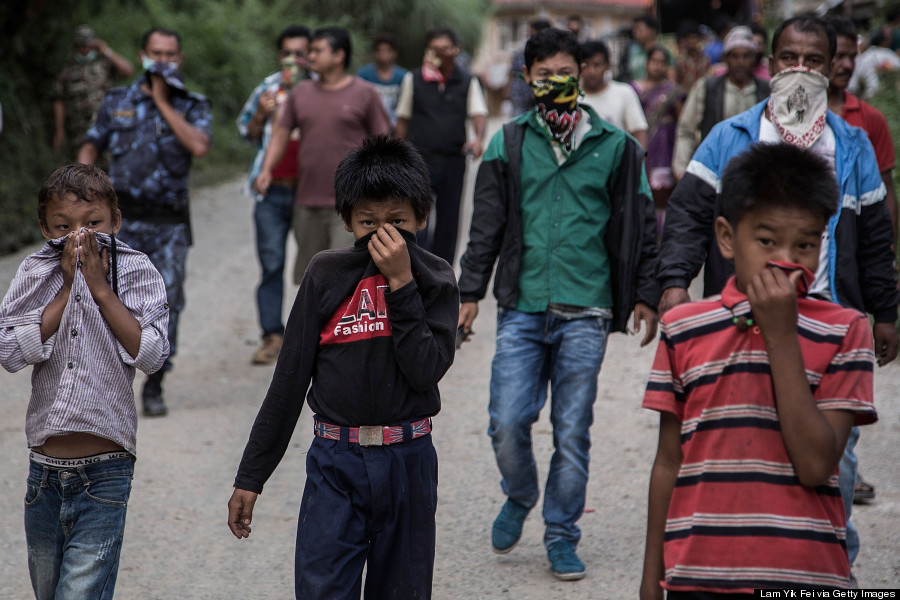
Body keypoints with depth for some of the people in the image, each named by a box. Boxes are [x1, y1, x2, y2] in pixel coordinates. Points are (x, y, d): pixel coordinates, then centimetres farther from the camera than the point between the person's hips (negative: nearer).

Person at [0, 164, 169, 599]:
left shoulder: (134, 272, -1)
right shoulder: (35, 274, 3)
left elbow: (151, 355, -12)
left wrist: (101, 289, -13)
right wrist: (68, 289, -11)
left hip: (105, 473, -3)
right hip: (44, 467, 3)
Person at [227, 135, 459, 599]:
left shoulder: (434, 279, 0)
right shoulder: (327, 275, -2)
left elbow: (427, 370, -14)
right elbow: (289, 380, 2)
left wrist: (401, 283, -17)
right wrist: (250, 476, 3)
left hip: (408, 461, 1)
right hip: (335, 461, -1)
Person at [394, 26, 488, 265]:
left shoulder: (468, 82, 6)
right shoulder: (414, 80, 4)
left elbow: (479, 114, -5)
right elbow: (403, 121, 10)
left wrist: (478, 138, -27)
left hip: (454, 162, 2)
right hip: (420, 159, -2)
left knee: (448, 222, 9)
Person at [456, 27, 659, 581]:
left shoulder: (615, 146, 4)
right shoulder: (508, 144, 6)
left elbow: (639, 228, 8)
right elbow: (487, 224, 10)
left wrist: (646, 296, 5)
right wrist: (470, 292, 5)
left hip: (585, 312, -1)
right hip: (522, 307, 1)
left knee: (572, 431, 2)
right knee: (508, 422, -5)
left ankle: (562, 536, 17)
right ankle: (519, 500, 25)